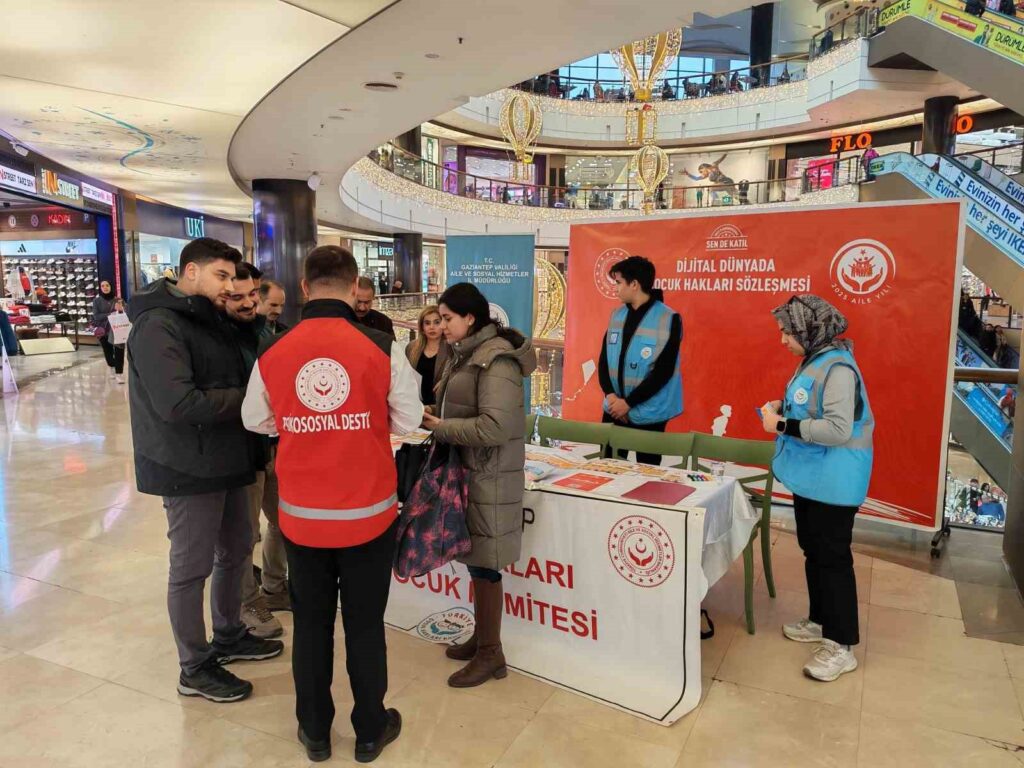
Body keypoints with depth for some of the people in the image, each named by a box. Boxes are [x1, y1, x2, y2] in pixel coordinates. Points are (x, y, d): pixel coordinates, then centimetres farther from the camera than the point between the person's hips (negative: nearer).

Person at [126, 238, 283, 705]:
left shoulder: (208, 320, 13)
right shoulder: (158, 326, -18)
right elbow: (177, 403, -28)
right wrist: (247, 399, -18)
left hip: (223, 460, 9)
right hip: (188, 468, -9)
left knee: (236, 549, 20)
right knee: (191, 567, 4)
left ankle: (229, 637, 40)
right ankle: (194, 669, 22)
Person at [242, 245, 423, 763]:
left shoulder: (272, 354, -8)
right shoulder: (382, 348, -14)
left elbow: (255, 421, 7)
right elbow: (409, 420, -3)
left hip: (301, 516, 2)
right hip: (369, 513, -1)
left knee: (310, 622, 18)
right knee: (365, 623, 14)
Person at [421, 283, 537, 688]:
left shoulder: (497, 359, -18)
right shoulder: (467, 353, 9)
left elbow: (495, 427, -25)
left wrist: (439, 427, -18)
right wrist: (435, 417, -2)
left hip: (489, 476, -8)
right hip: (467, 469, 8)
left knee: (485, 563, 2)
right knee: (474, 559, 17)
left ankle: (491, 654, 18)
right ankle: (481, 637, 33)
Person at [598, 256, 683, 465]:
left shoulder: (668, 319, -12)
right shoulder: (617, 315, 6)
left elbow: (663, 371, -16)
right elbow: (604, 359, 5)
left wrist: (628, 402, -16)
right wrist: (610, 395, -11)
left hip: (648, 414, -5)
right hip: (614, 410, 5)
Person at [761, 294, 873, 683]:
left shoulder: (837, 368, -23)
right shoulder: (814, 361, 7)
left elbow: (839, 429, -29)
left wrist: (783, 426, -25)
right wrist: (783, 407, 2)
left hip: (833, 483, -10)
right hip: (810, 476, 10)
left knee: (833, 557, -1)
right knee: (813, 551, 19)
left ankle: (842, 645, 12)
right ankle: (820, 620, 36)